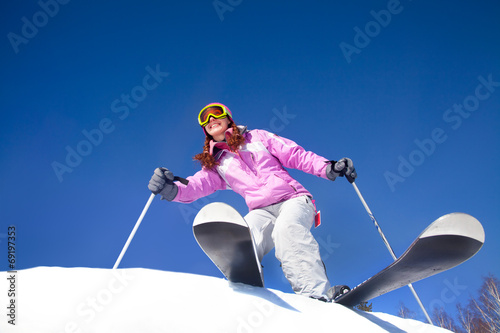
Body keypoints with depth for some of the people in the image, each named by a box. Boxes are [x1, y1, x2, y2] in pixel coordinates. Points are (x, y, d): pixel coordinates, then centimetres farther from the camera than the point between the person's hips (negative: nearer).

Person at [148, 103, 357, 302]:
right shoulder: (215, 164, 22)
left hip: (293, 199, -2)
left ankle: (319, 297, -47)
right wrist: (172, 189, -21)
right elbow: (196, 185, 2)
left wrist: (329, 168, -6)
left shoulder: (257, 137, 17)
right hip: (262, 211, 3)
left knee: (286, 228, -37)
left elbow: (297, 156, 11)